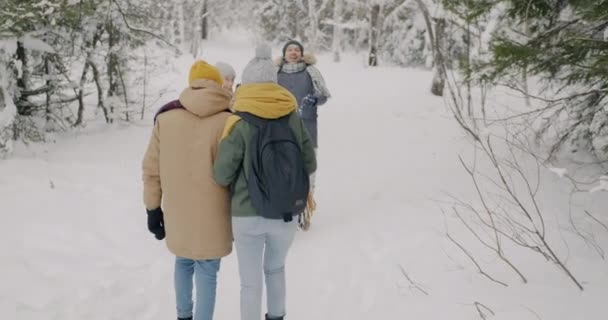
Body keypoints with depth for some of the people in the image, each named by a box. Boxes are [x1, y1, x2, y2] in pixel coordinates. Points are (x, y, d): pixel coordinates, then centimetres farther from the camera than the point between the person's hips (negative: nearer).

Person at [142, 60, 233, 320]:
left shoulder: (165, 117, -4)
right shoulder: (226, 122, -14)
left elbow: (151, 168, 0)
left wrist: (153, 208, 10)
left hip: (177, 209, 4)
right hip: (211, 212, -4)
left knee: (183, 262, 25)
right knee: (207, 271, 7)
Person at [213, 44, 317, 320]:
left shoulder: (240, 124, -14)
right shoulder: (294, 119, -5)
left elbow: (221, 176, -10)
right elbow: (310, 165, 4)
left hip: (247, 216, -3)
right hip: (286, 215, 3)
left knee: (251, 282, 12)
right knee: (275, 268, 28)